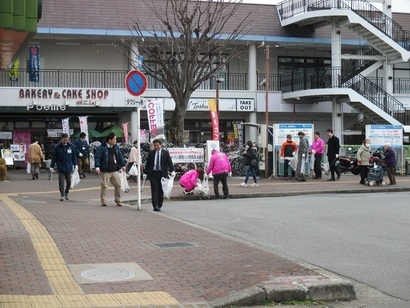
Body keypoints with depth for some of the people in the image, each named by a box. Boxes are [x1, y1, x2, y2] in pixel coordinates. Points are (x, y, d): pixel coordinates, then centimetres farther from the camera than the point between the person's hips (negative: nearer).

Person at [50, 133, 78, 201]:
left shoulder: (71, 146, 1)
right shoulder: (57, 147, -4)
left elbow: (74, 156, 9)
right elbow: (54, 157, 1)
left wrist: (75, 164, 6)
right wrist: (52, 166, 1)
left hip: (69, 167, 2)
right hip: (61, 168, -2)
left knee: (69, 182, 7)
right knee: (61, 182, -4)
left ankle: (66, 194, 27)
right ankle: (62, 195, 5)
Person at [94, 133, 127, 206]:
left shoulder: (116, 147, 11)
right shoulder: (101, 148, -8)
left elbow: (120, 156, 18)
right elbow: (97, 157, -11)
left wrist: (123, 165, 12)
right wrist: (97, 167, -21)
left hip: (115, 171, 5)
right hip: (105, 172, -5)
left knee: (118, 185, 4)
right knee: (105, 186, -2)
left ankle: (118, 200, 18)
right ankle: (104, 201, 8)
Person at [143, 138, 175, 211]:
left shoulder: (165, 153, 3)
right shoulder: (151, 153, 8)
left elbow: (170, 162, -2)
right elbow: (147, 163, 10)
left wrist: (172, 171, -16)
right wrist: (145, 173, 7)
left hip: (162, 174, 0)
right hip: (153, 173, 0)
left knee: (161, 190, 5)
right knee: (154, 190, -6)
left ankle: (159, 205, 15)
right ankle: (155, 206, -9)